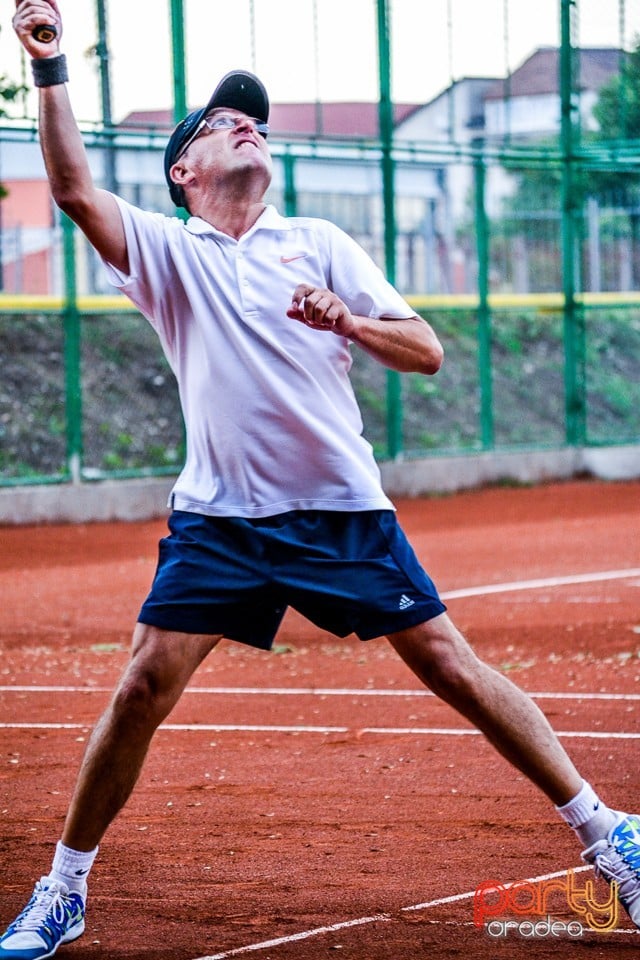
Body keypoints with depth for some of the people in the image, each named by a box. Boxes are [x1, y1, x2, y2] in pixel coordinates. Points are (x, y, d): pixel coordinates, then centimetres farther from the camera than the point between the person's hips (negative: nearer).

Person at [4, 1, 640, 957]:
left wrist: (344, 319, -15)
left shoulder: (318, 243, 10)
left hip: (344, 509, 0)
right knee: (142, 687, -9)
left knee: (454, 668, -3)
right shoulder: (167, 252, 8)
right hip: (219, 515, 0)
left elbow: (427, 352, 4)